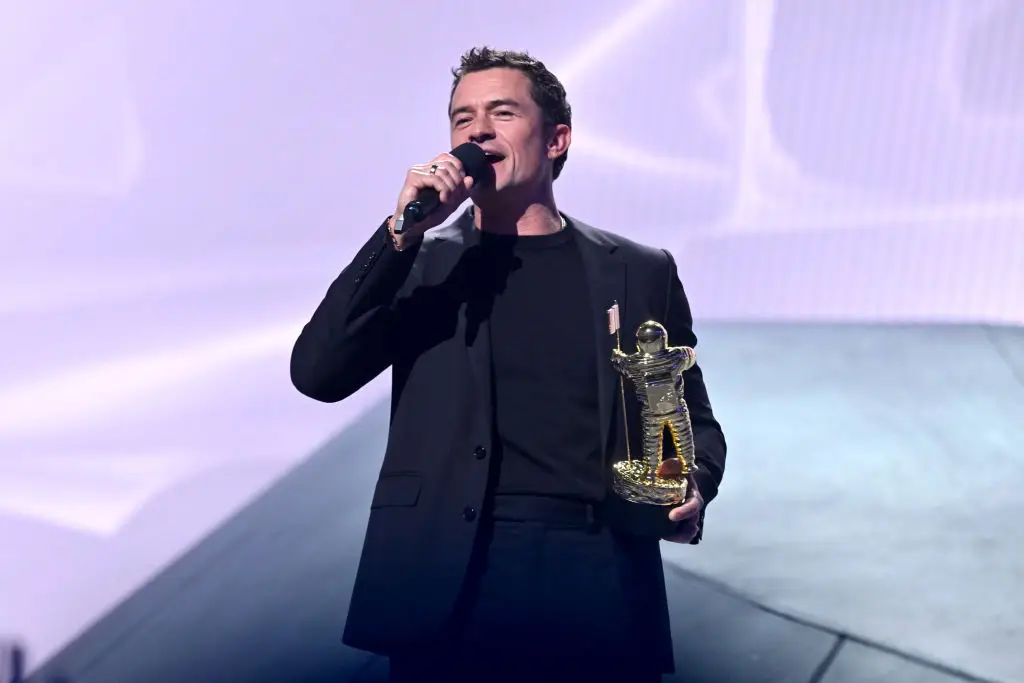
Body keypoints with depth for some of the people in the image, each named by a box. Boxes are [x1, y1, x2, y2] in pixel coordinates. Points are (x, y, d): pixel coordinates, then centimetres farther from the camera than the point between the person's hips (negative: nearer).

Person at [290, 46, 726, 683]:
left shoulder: (641, 271, 11)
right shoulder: (420, 262, 11)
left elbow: (693, 422, 15)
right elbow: (317, 374, -2)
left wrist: (691, 491, -7)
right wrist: (402, 232, -10)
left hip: (598, 580, 1)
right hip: (446, 582, 0)